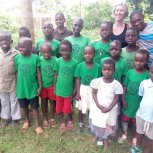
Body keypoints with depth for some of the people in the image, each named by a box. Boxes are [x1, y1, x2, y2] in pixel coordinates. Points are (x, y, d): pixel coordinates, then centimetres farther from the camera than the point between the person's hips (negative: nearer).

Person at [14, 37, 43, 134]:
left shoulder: (35, 58, -13)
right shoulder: (17, 58, -6)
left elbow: (38, 73, -6)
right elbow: (17, 73, 2)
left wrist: (40, 86, -6)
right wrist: (16, 86, 5)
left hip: (32, 87, -3)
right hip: (21, 88, 3)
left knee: (35, 107, 10)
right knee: (24, 106, 20)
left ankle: (37, 125, 25)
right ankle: (27, 121, 42)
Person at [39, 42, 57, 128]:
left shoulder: (54, 59, -14)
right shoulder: (39, 60, -10)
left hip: (51, 85, -1)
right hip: (42, 85, 1)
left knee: (52, 101, 13)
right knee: (44, 101, 15)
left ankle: (52, 118, 32)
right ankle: (45, 119, 32)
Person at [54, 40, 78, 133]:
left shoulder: (75, 62, -13)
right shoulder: (58, 61, -8)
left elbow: (76, 77, -5)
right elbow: (56, 75, 0)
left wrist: (75, 89, -3)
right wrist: (54, 87, 2)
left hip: (69, 90, -2)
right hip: (59, 89, 2)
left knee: (68, 109, 8)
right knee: (59, 108, 15)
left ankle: (70, 120, 40)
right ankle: (62, 121, 42)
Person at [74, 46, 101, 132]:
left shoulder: (97, 66, -13)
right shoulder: (80, 66, -13)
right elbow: (78, 80, -7)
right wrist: (77, 93, -8)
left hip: (93, 90, 0)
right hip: (83, 89, 0)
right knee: (81, 108, 15)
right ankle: (81, 123, 40)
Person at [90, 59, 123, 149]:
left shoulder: (117, 84, -15)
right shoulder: (97, 81, -11)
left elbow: (116, 98, -9)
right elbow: (94, 94, -4)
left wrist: (109, 108, -15)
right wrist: (98, 105, -14)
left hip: (111, 109, -1)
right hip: (98, 107, 1)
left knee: (109, 125, 12)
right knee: (97, 123, 18)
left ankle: (105, 139, 39)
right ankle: (96, 135, 47)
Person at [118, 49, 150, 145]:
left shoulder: (147, 75, -15)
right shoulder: (130, 72, -9)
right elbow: (125, 87, -2)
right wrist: (123, 99, -5)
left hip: (139, 104, -2)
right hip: (127, 102, 2)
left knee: (136, 121, 18)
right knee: (125, 119, 19)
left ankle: (135, 137, 43)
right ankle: (125, 134, 44)